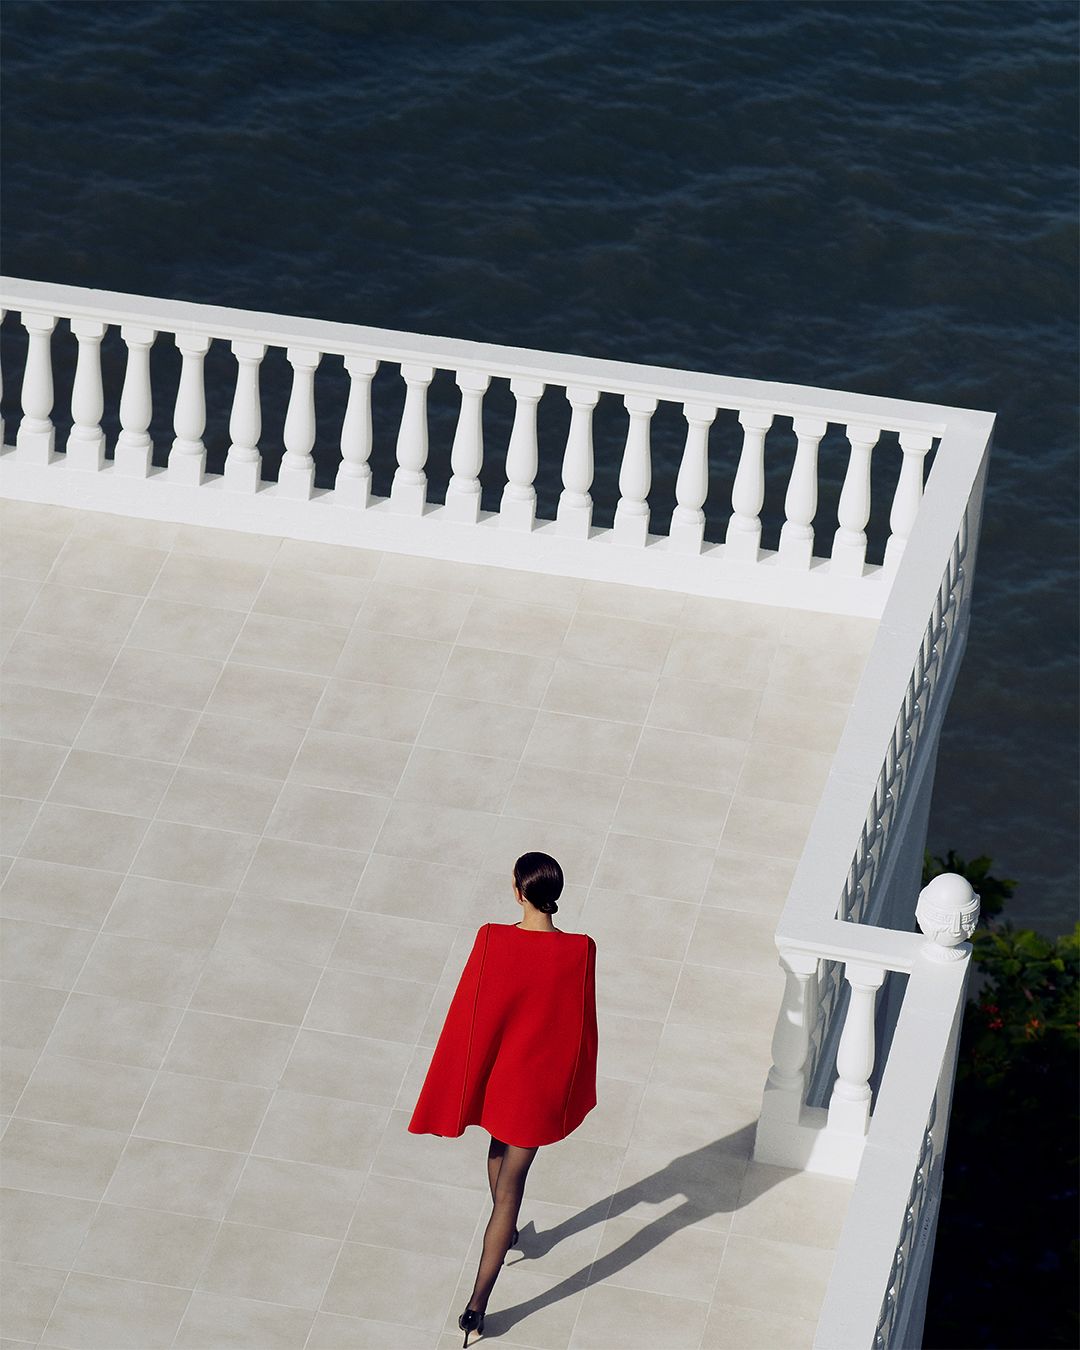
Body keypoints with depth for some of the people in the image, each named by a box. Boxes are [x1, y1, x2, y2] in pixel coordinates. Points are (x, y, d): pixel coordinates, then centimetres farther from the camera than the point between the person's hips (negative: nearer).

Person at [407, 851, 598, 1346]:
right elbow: (581, 1026, -9)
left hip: (492, 1072, 2)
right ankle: (477, 1305, 6)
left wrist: (460, 1089, 2)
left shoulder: (491, 940, -20)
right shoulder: (579, 951, -21)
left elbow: (466, 1016, -11)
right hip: (539, 1082, -2)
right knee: (510, 1188, 7)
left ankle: (507, 1234, 57)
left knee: (499, 1148, 32)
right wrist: (577, 1089, 8)